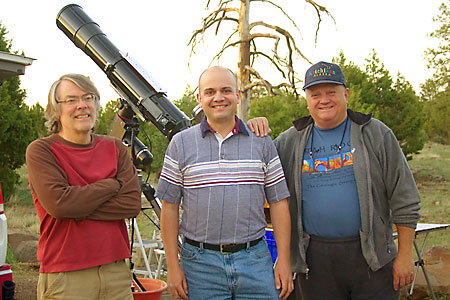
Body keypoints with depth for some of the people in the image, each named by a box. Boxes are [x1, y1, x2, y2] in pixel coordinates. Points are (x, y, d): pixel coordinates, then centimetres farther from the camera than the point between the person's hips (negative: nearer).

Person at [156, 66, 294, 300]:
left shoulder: (261, 142, 7)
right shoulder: (181, 143, 3)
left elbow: (278, 202, 7)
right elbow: (169, 206, 3)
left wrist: (283, 261, 1)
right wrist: (173, 266, -1)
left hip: (254, 261, 1)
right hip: (200, 262, -1)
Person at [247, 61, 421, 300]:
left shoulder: (376, 134, 1)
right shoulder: (291, 141, 7)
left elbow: (404, 199, 1)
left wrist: (405, 254, -3)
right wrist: (253, 135, -4)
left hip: (371, 255, -2)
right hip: (314, 257, 2)